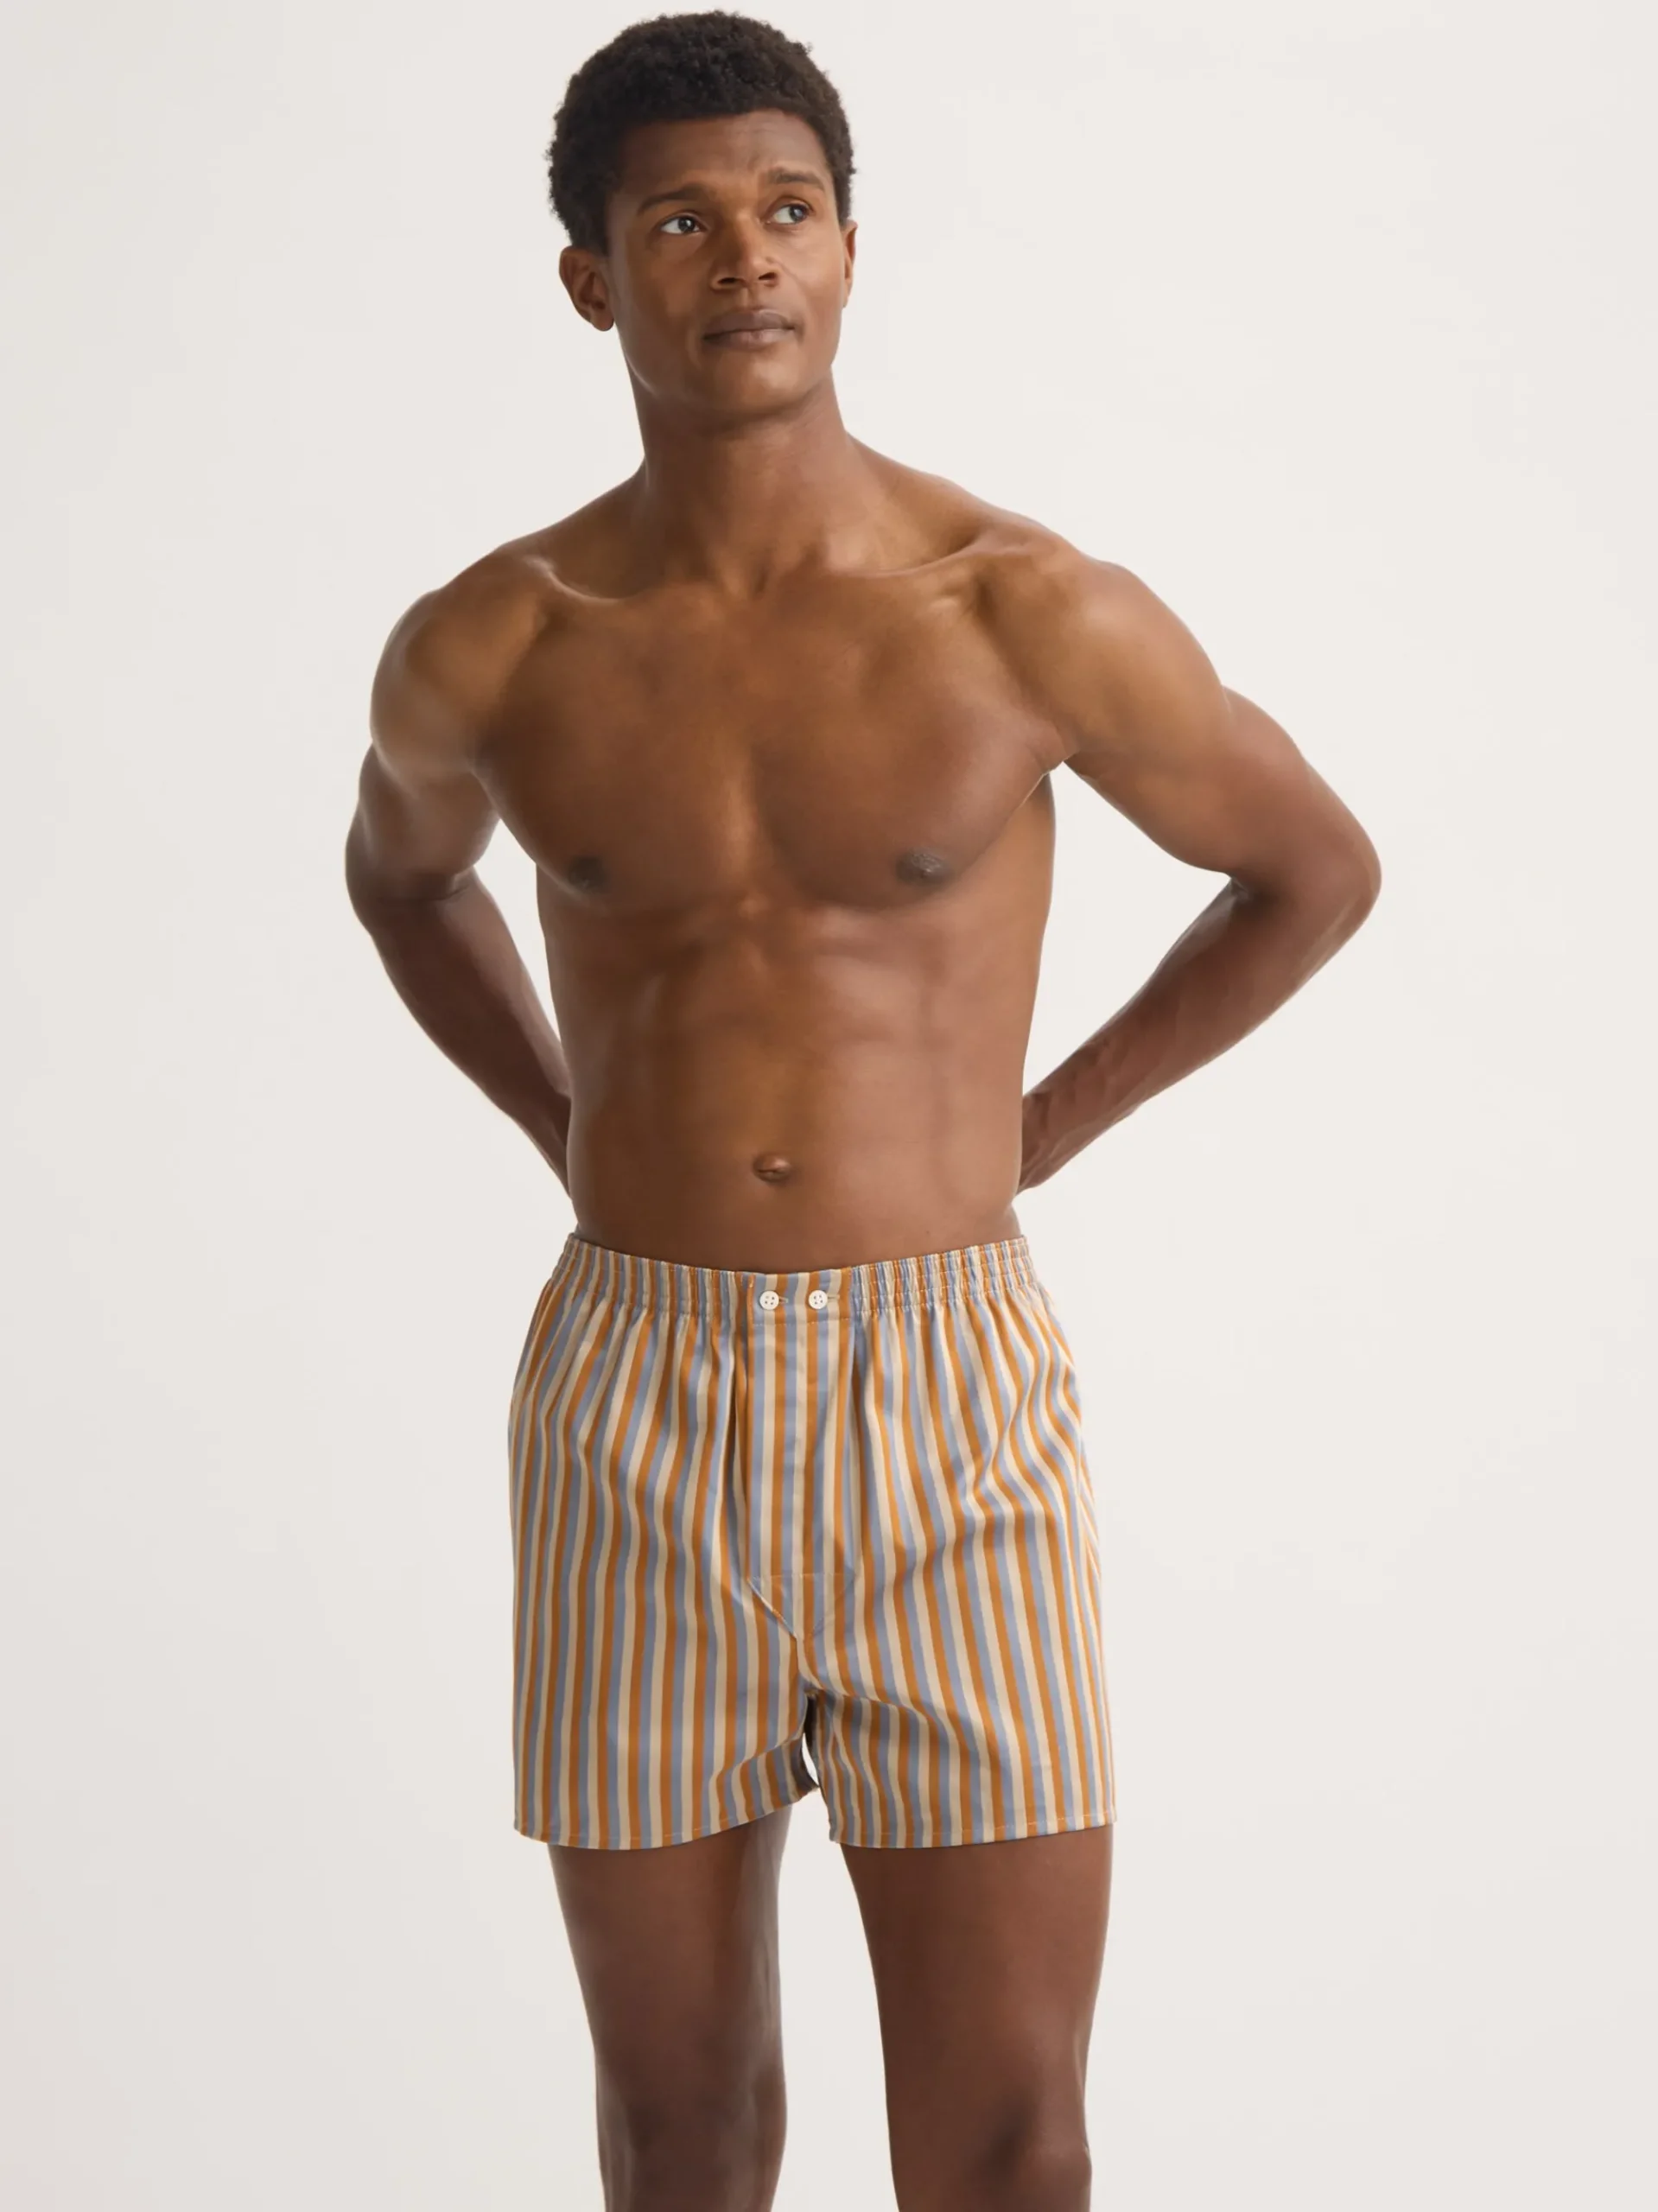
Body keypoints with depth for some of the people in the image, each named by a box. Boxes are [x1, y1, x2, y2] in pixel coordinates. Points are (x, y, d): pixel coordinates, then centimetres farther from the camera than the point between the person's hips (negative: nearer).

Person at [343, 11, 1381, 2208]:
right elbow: (402, 875, 22)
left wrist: (1031, 1138, 4)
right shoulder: (485, 651, -2)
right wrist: (579, 1135, 10)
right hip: (632, 1398, 2)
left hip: (951, 1395, -1)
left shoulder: (1036, 615, -8)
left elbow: (1318, 871, 8)